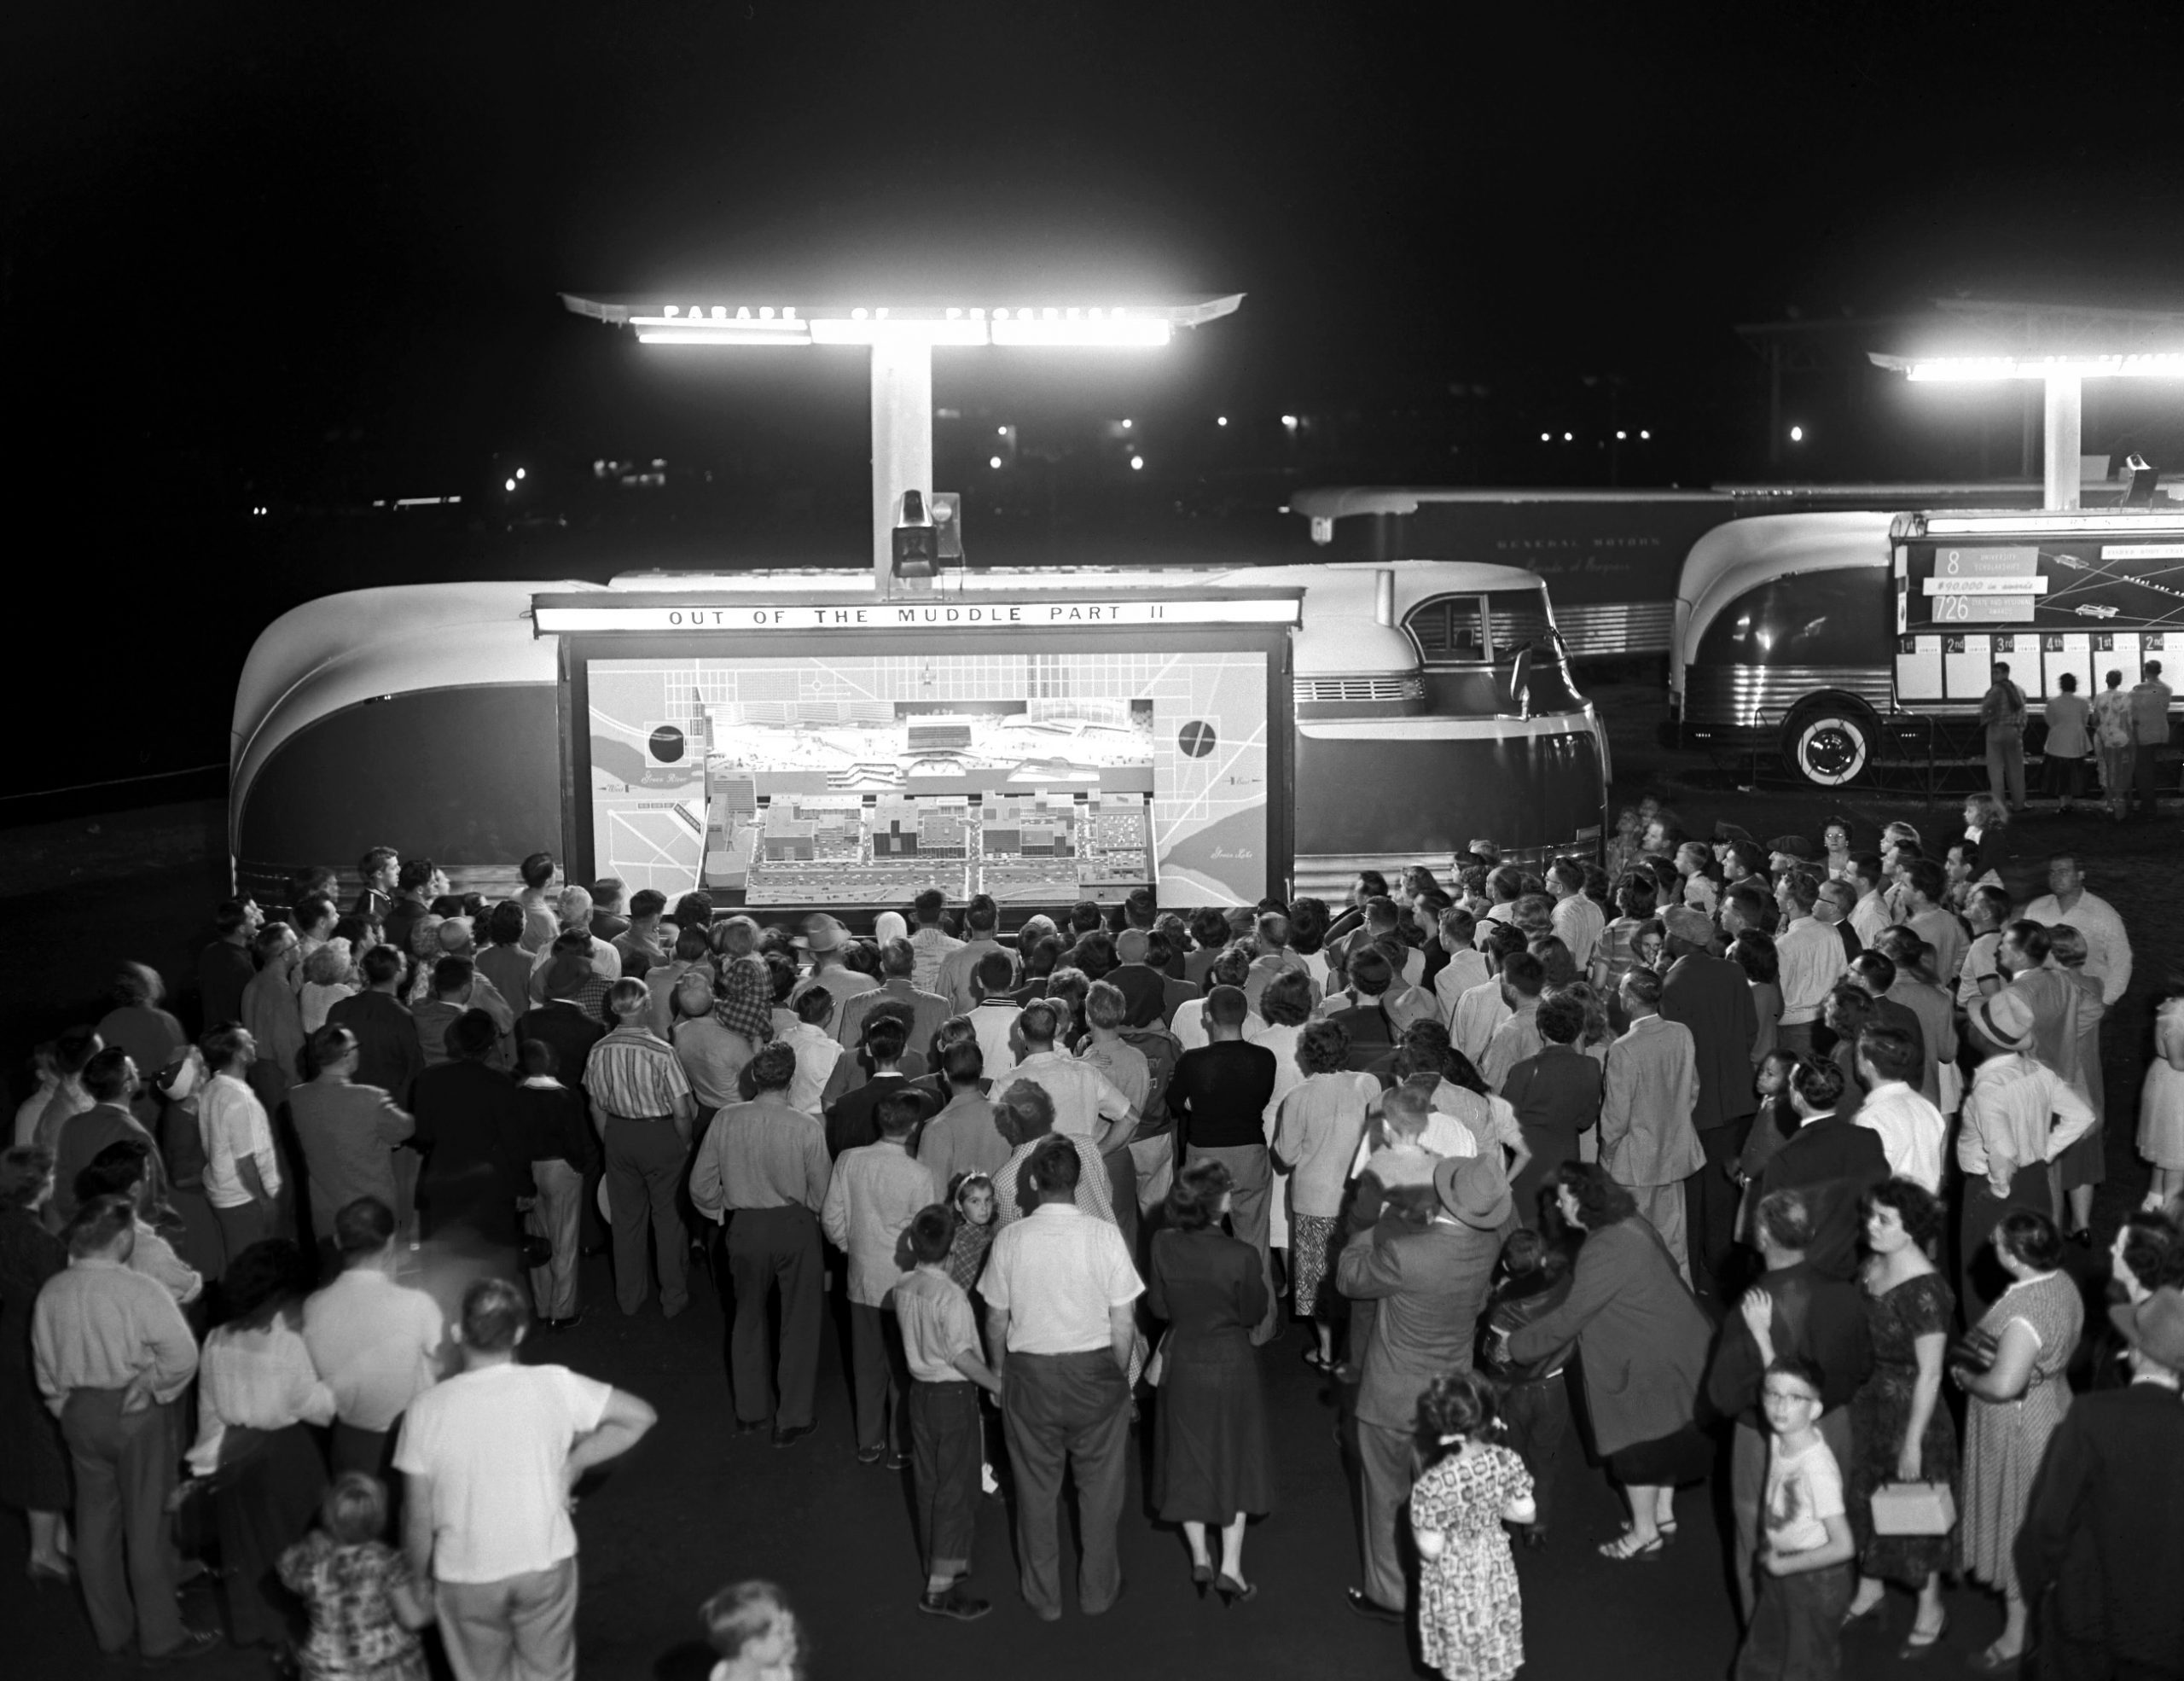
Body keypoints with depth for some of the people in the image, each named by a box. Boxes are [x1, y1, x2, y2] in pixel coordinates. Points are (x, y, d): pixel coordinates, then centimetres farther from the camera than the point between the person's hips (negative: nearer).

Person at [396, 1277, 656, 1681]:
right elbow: (639, 1416, -7)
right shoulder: (554, 1386, -15)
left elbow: (418, 1517, -10)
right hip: (546, 1563, 1)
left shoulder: (428, 1409, -16)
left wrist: (417, 1583, 6)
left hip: (467, 1575, 0)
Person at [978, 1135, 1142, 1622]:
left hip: (1029, 1372, 1)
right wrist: (1121, 1375, 6)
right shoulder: (1104, 1236, -14)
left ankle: (1044, 1597, 29)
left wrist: (998, 1372, 15)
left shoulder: (1010, 1238, -10)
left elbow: (996, 1319, -2)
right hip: (1095, 1369, -1)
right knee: (1099, 1484, 18)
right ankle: (1097, 1589, 31)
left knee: (1036, 1486, 16)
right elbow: (1123, 1322, -10)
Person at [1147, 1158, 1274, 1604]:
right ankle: (1230, 1567, 15)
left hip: (1181, 1363, 2)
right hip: (1230, 1362, -2)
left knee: (1187, 1457, 19)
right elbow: (1253, 1314, -11)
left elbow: (1158, 1306, -5)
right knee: (1235, 1459, 15)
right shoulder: (1241, 1257, -25)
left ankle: (1200, 1558, 27)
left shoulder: (1164, 1246, -17)